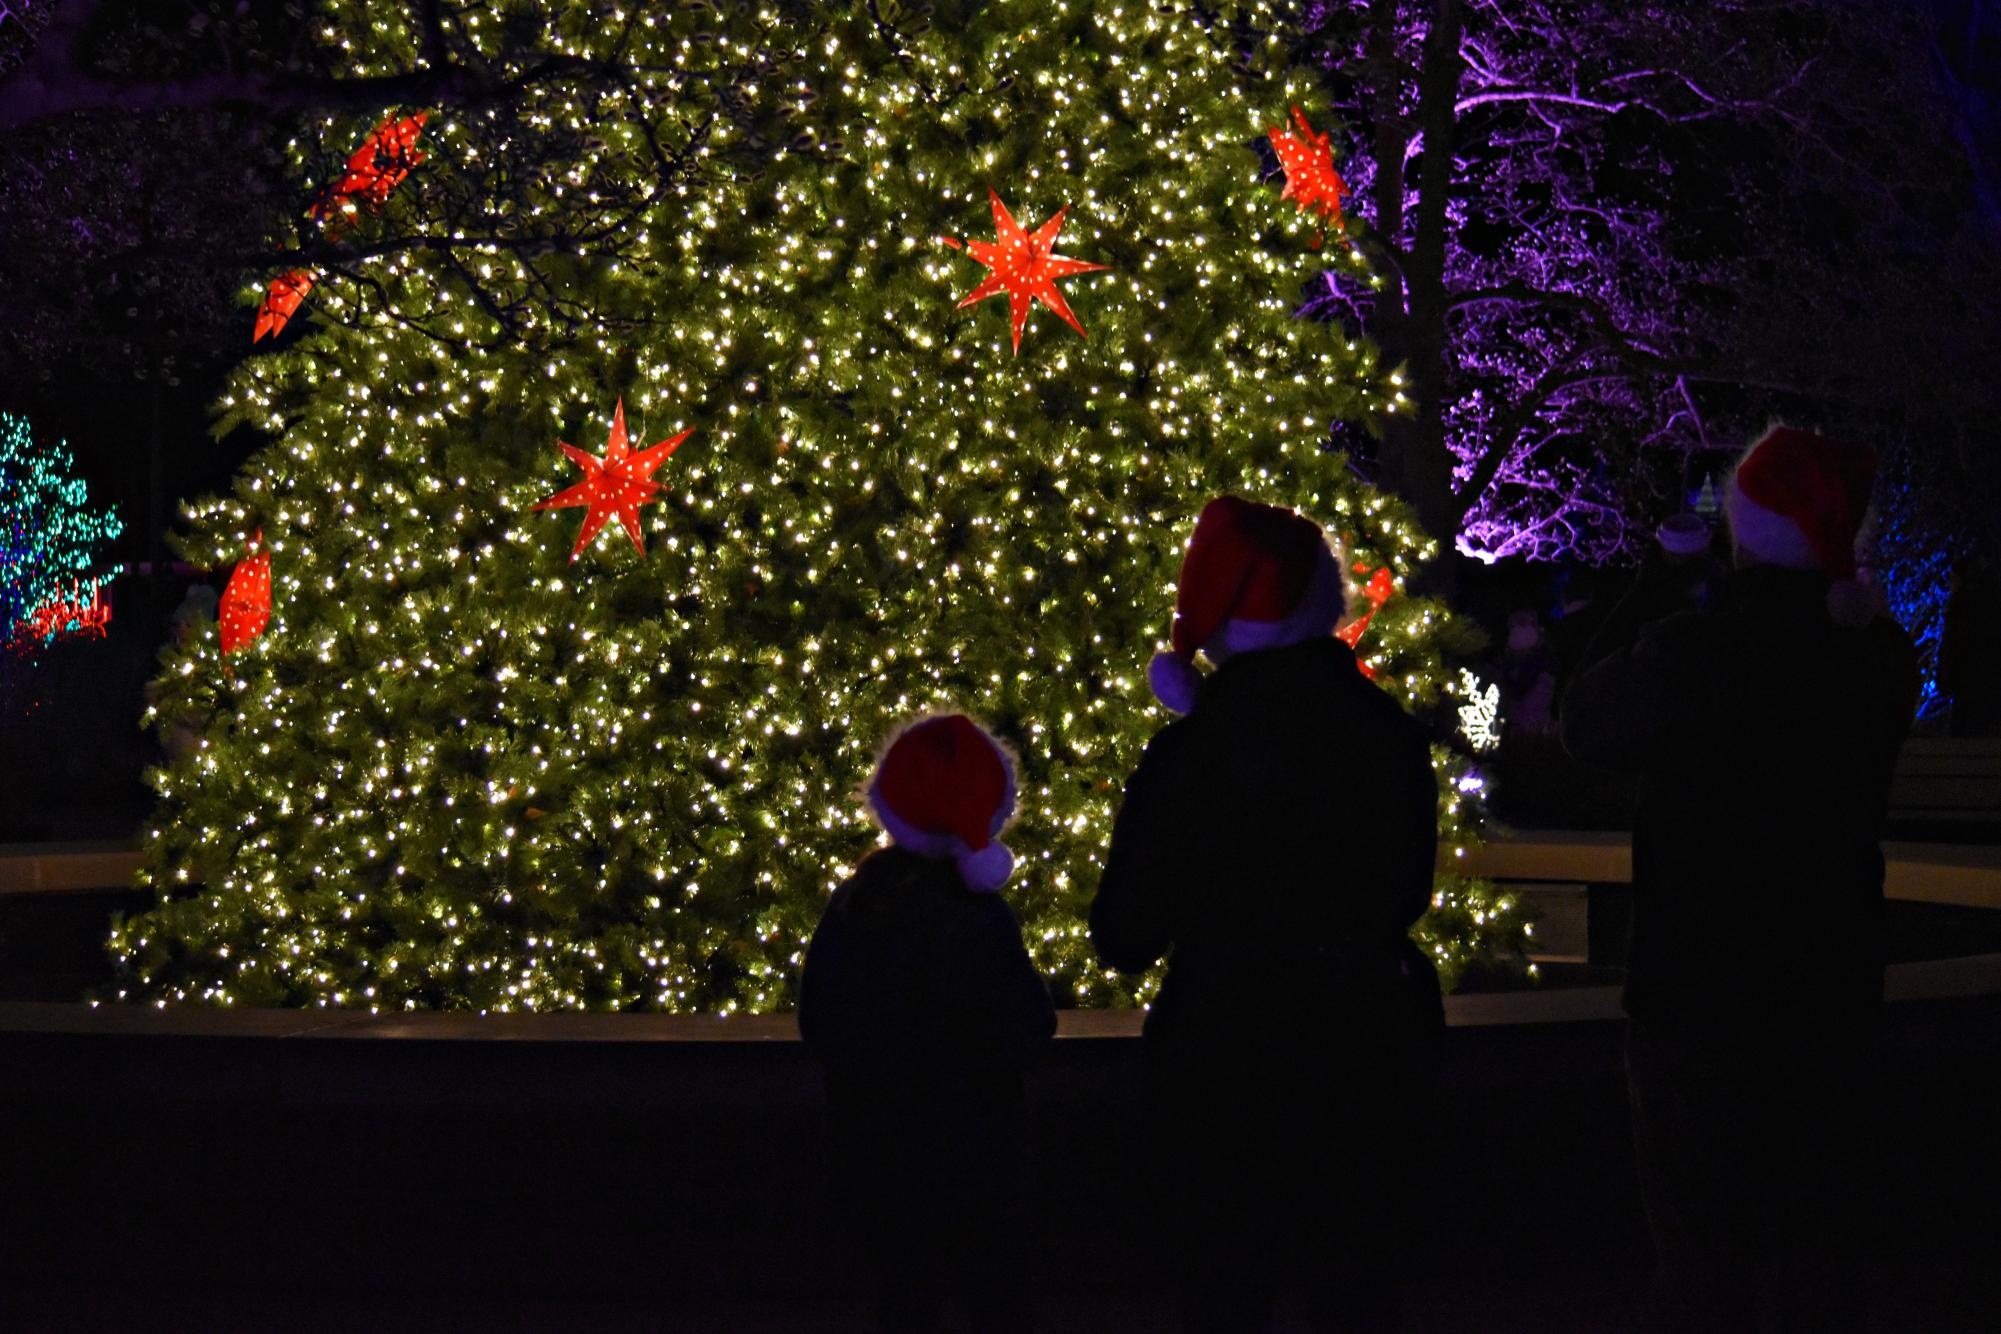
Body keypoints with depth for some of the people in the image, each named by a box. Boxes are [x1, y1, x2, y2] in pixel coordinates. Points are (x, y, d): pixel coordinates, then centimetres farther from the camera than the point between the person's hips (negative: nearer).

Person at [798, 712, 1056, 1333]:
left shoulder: (851, 902, -3)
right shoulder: (973, 917, -21)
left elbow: (814, 1024, 6)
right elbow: (1022, 1038, -18)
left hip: (867, 1153, 5)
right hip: (964, 1158, -5)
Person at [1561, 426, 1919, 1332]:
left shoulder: (1695, 647, -21)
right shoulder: (1878, 653, -4)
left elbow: (1587, 724, -4)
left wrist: (1662, 581, 2)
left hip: (1697, 994, -5)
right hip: (1830, 989, 5)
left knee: (1703, 1255, 3)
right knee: (1818, 1239, 17)